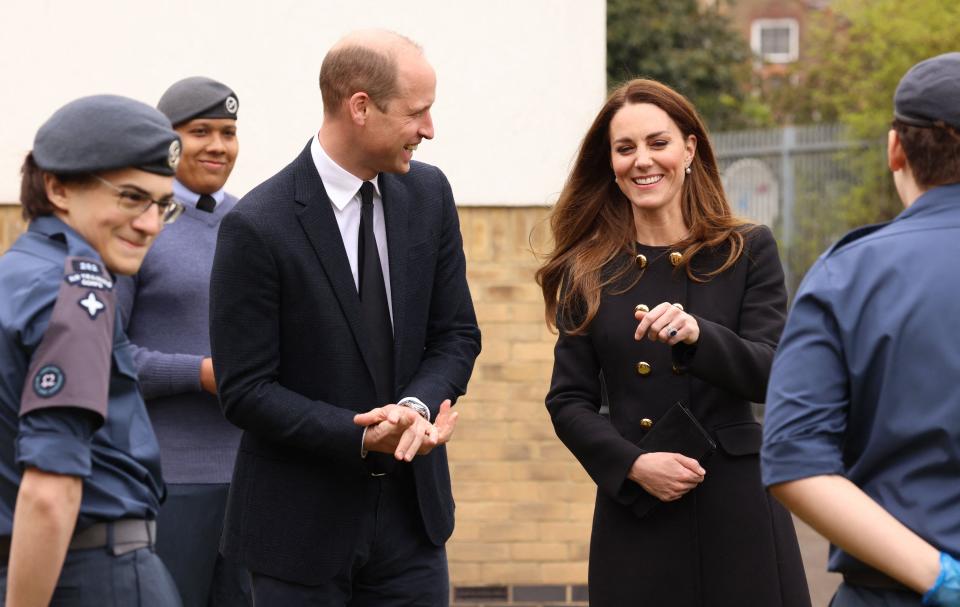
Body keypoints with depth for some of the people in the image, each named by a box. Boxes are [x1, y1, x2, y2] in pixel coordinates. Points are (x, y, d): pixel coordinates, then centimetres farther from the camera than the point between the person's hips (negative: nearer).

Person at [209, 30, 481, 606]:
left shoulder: (429, 194, 2)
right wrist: (361, 437, -22)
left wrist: (416, 405, -14)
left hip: (412, 515, 5)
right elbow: (244, 390, -13)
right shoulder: (257, 227, -14)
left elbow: (456, 335, 7)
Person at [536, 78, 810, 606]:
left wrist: (698, 333, -24)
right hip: (633, 516, 1)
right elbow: (568, 401, 4)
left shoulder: (749, 251, 3)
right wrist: (634, 464, -12)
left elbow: (770, 376, -6)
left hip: (735, 507, -1)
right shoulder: (587, 272, 6)